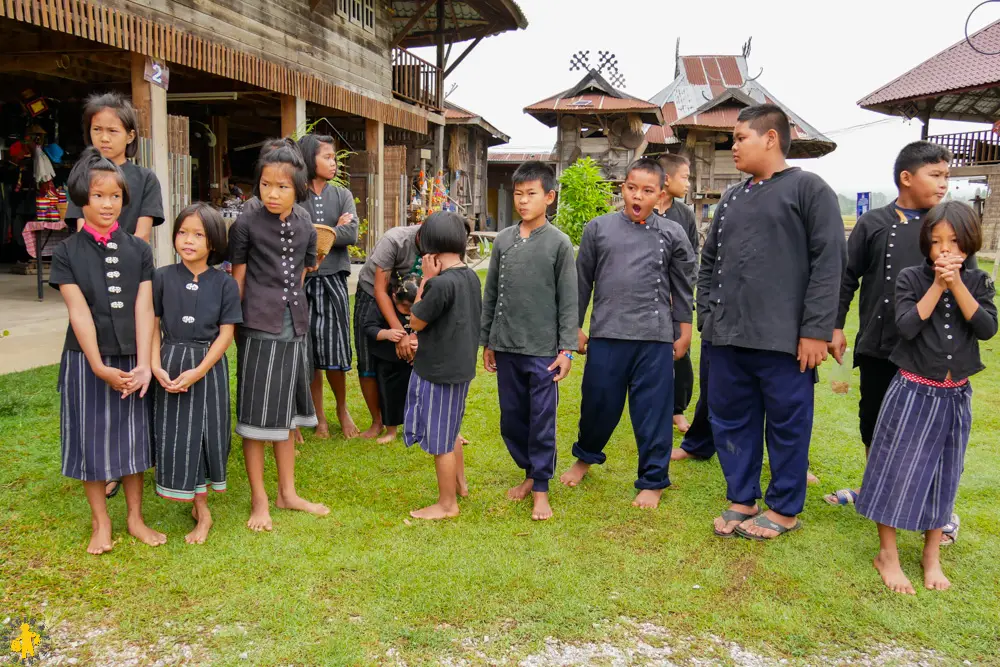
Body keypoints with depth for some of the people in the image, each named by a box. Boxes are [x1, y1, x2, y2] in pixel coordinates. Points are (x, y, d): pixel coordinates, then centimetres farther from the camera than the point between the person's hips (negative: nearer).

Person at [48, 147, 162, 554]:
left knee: (132, 437, 9)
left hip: (130, 359, 2)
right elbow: (79, 312, -10)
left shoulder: (138, 251, 2)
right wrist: (99, 367, -17)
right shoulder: (68, 252, -3)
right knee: (91, 439, 7)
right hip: (86, 360, -1)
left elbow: (143, 309, -5)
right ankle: (100, 524, 22)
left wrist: (142, 365, -13)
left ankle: (135, 519, 25)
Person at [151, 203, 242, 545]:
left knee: (206, 435, 4)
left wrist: (198, 371, -15)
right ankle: (201, 511, 16)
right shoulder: (163, 277, 1)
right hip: (171, 366, 1)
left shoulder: (224, 283, -3)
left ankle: (200, 506, 21)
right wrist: (156, 366, -10)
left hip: (209, 368, -1)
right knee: (175, 437, 2)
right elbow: (154, 324, 3)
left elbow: (226, 333, -6)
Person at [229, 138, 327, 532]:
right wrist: (236, 325, -1)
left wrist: (288, 307, 11)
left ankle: (287, 493, 27)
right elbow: (237, 281, -2)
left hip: (293, 329, 5)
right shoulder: (247, 224, -6)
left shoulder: (305, 227, 6)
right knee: (255, 416, 2)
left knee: (287, 413, 14)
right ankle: (259, 500, 14)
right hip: (258, 330, -5)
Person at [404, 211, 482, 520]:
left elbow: (416, 322, -12)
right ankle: (459, 483, 41)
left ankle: (447, 504, 19)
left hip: (439, 371, -9)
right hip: (461, 366, 9)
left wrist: (426, 279, -11)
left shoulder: (441, 283, -24)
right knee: (450, 432, 25)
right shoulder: (471, 276, 2)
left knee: (440, 440, 6)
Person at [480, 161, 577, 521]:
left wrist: (566, 349, -8)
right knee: (511, 418, 12)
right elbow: (491, 295, 12)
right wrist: (487, 341, 12)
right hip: (506, 347, 4)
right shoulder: (503, 240, 7)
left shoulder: (559, 243, -4)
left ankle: (541, 488, 15)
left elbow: (568, 301, -4)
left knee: (542, 421, 2)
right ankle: (529, 473, 31)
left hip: (542, 350, -4)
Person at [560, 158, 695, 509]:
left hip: (654, 338, -1)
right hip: (605, 334, 1)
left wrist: (684, 333, 10)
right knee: (597, 402, 12)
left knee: (653, 410, 4)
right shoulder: (598, 228, 4)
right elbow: (583, 281, 8)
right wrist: (575, 327, 9)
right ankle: (585, 456, 40)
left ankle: (653, 481, 19)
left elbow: (682, 288, 9)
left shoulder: (671, 235, 3)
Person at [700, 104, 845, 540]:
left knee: (787, 425, 6)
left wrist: (815, 330, -15)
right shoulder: (733, 199, 16)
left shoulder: (809, 189, -4)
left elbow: (828, 263, -10)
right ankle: (741, 499, 29)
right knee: (730, 420, 13)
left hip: (784, 340, -6)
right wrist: (708, 315, 10)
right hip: (728, 338, 6)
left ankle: (784, 509, 22)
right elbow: (709, 262, 20)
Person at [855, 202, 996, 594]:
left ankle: (932, 556, 28)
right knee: (899, 472, 1)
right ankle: (887, 554, 17)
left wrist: (956, 284, -17)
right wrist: (937, 285, -18)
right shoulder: (911, 278, -5)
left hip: (955, 397, 3)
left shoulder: (978, 282, 3)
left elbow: (987, 329, -12)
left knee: (943, 477, 12)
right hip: (913, 393, -3)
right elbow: (906, 326, -18)